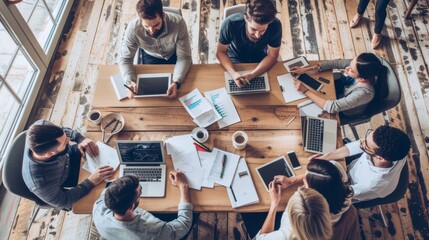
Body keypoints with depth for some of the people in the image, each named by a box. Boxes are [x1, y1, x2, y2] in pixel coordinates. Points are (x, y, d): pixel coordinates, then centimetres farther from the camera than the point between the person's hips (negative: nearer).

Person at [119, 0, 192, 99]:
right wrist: (130, 82, -41)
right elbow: (125, 59, -21)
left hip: (174, 55, 0)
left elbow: (184, 58, -29)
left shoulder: (178, 23, -38)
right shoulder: (133, 28, -35)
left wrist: (176, 82, -46)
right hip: (151, 57, 1)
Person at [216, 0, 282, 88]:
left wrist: (251, 75, -35)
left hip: (261, 60, 1)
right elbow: (221, 52, -19)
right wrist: (233, 73, -38)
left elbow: (272, 56, -19)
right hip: (235, 60, -1)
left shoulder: (275, 26, -30)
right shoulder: (230, 23, -33)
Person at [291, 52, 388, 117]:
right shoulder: (358, 65, -30)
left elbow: (332, 107, -44)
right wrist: (306, 69, -23)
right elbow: (335, 63, -17)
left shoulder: (364, 93, -45)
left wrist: (305, 90, -41)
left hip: (343, 113, -5)